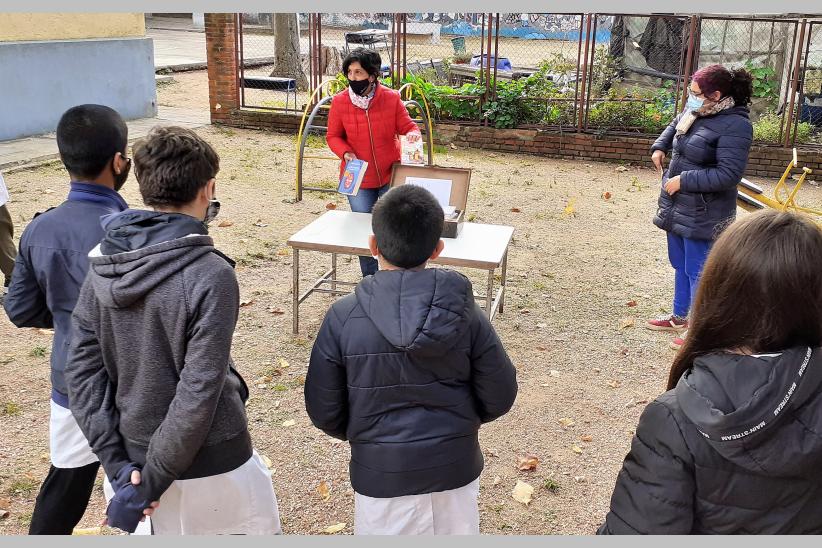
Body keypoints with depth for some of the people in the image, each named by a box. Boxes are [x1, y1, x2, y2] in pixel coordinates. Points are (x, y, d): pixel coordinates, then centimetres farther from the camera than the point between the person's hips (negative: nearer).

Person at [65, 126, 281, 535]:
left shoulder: (103, 263, -6)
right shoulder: (211, 275, -24)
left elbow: (82, 369, -4)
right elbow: (198, 393, -25)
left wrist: (117, 462, -3)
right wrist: (149, 485, -16)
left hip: (137, 452, 6)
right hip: (209, 463, -5)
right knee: (258, 530, 18)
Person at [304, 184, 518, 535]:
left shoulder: (343, 317, -15)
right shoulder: (464, 312, -12)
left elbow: (323, 410, -7)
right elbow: (499, 396, -5)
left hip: (381, 475, -1)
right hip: (455, 467, 2)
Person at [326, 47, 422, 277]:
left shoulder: (391, 98, -10)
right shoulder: (340, 101, -8)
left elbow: (407, 126, -1)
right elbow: (333, 136, 2)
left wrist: (413, 134, -24)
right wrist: (346, 153, -16)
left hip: (390, 176, 0)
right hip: (358, 180, 0)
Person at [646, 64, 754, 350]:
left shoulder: (734, 125, -21)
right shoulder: (695, 111, 4)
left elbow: (728, 174, -25)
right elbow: (674, 126, 28)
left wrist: (683, 180, -22)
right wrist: (659, 147, 10)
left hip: (702, 215, -9)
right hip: (677, 208, 9)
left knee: (697, 273, -1)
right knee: (680, 265, 21)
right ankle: (679, 317, 38)